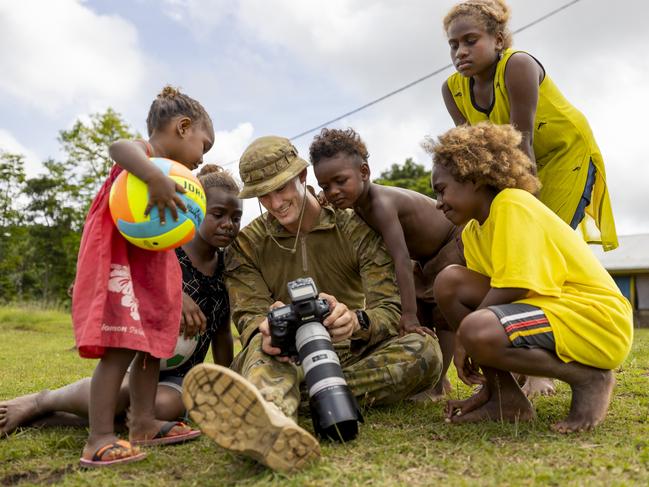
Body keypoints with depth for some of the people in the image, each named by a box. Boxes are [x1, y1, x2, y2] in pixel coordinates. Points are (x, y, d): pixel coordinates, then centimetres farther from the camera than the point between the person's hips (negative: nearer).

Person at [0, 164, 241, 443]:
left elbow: (222, 334, 10)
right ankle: (39, 401, -4)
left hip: (177, 376, 4)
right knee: (116, 394, -38)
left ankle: (42, 418, -16)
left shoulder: (226, 268, 2)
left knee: (165, 406, -32)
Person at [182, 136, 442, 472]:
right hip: (289, 358, 0)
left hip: (354, 356, 1)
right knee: (263, 348, -34)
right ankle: (271, 420, -70)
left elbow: (390, 311, -10)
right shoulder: (247, 246, 3)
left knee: (424, 349, -28)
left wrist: (357, 321, -35)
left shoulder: (357, 229, -2)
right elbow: (249, 317, -7)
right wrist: (266, 329, -34)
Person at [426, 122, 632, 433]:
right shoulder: (472, 231, 9)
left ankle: (588, 378, -7)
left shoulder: (513, 205, -16)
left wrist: (462, 335, -11)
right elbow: (489, 292, 8)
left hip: (600, 320, -9)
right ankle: (505, 397, 0)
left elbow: (513, 288, -24)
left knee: (477, 332, -32)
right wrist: (490, 383, 4)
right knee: (449, 282, -3)